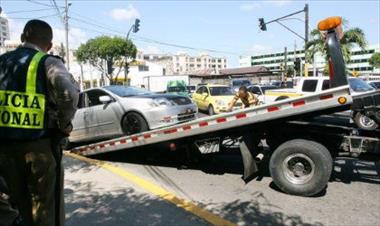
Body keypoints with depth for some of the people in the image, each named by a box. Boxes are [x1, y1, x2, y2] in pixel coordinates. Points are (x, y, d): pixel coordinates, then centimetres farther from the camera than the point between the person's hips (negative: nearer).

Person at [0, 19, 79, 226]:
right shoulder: (48, 62, -6)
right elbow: (70, 93, -26)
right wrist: (64, 123, -10)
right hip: (39, 144, -5)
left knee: (22, 205, 20)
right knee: (46, 208, 9)